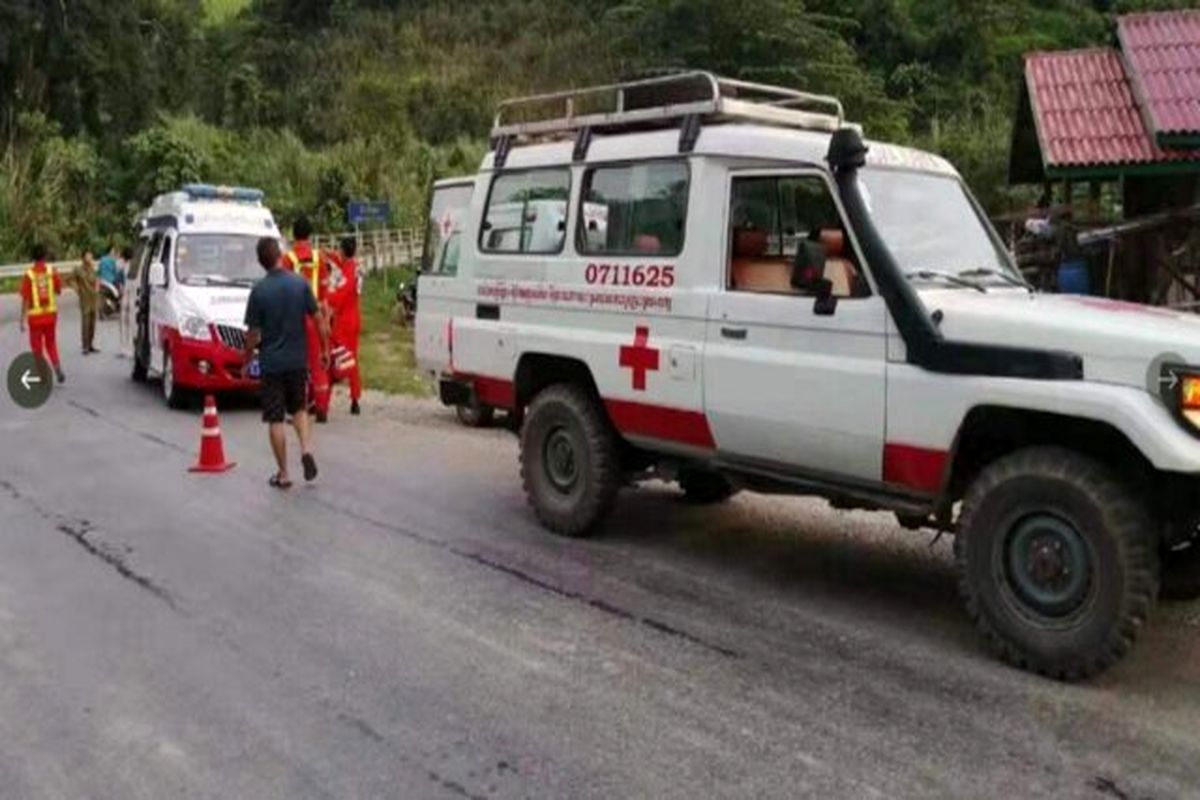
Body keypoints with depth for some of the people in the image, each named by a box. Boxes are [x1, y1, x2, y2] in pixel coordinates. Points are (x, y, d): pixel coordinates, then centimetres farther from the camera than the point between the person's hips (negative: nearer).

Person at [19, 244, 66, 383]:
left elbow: (25, 299, -10)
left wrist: (22, 319, -5)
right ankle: (58, 369, 0)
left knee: (37, 347, 8)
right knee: (51, 344, 18)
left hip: (35, 316, -3)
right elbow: (59, 291, 4)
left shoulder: (29, 275, -11)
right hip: (51, 314, 3)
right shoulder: (52, 271, -4)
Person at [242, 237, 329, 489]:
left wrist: (246, 360, 7)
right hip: (298, 359, 3)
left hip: (271, 362, -2)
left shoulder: (259, 291, -10)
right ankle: (306, 449, -2)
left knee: (275, 419, 5)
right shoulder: (300, 284, -4)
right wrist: (325, 348, 9)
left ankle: (283, 474, 9)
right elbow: (319, 319, -2)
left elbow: (253, 334, -8)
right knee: (299, 408, 21)